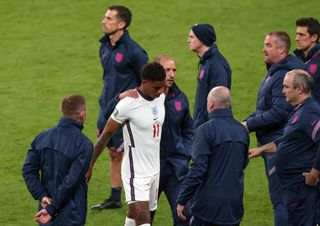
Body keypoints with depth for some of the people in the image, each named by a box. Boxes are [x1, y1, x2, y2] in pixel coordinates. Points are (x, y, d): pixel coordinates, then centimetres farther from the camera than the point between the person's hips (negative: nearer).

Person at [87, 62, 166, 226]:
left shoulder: (161, 97, 2)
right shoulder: (128, 104, -19)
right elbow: (106, 135, -10)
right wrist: (89, 166, -5)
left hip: (155, 170, 7)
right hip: (136, 173, -7)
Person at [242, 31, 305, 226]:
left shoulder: (285, 75, -18)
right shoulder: (273, 72, 16)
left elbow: (279, 113, -24)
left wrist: (250, 125, -16)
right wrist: (247, 122, 7)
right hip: (270, 142, 11)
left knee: (280, 196, -9)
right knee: (279, 196, 16)